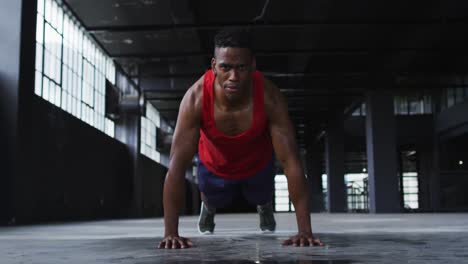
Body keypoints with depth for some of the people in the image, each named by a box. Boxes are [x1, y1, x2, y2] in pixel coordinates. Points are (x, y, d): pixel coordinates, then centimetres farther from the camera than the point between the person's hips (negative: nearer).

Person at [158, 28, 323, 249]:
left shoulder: (269, 97, -39)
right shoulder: (196, 98, -39)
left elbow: (290, 160, -37)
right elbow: (177, 165, -38)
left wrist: (305, 230, -40)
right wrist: (171, 232, -41)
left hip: (258, 164, 1)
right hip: (214, 166, 0)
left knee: (262, 199, 27)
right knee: (212, 201, 25)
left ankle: (264, 207, 65)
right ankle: (208, 207, 63)